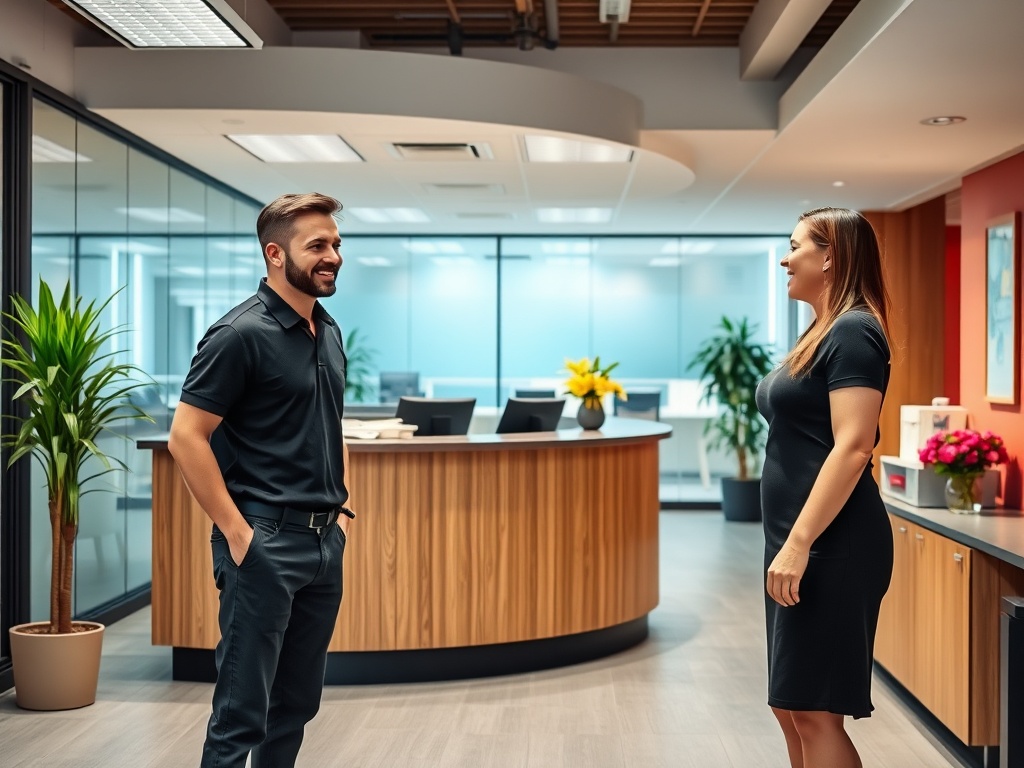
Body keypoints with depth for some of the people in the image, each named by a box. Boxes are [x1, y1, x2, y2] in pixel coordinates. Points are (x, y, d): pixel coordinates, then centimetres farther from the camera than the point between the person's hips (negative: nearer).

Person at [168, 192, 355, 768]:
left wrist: (342, 507, 14)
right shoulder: (241, 334, -12)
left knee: (297, 703, 15)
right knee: (243, 712, -2)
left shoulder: (329, 333, 12)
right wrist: (236, 532, -16)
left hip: (325, 540, 8)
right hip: (264, 542, -8)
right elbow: (186, 437, -16)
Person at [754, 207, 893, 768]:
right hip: (798, 538, 10)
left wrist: (799, 543, -25)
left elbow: (852, 448, -22)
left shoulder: (853, 332, -13)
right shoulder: (823, 332, 16)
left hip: (830, 546, -10)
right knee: (790, 707, 14)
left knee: (814, 711, -5)